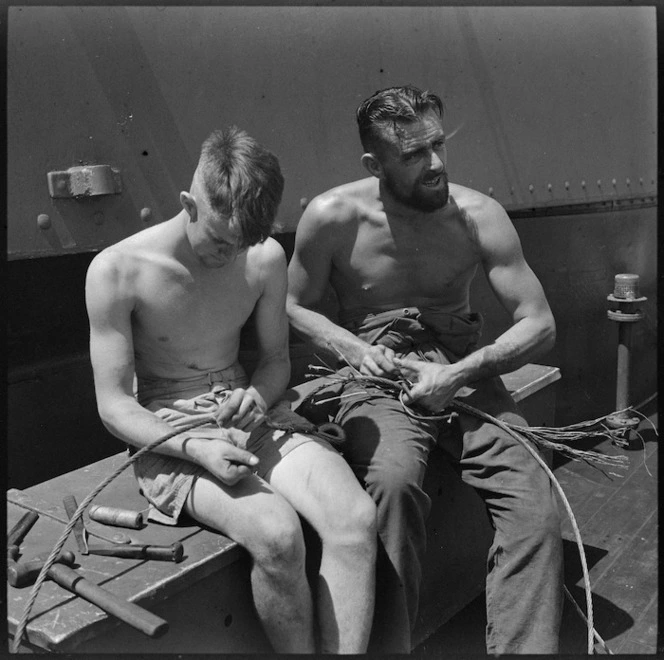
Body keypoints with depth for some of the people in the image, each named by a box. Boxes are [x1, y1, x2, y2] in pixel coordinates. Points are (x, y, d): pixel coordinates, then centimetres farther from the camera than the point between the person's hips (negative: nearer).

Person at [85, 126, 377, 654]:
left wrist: (257, 395, -12)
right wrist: (194, 448, -26)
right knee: (276, 534, -30)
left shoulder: (266, 258, -3)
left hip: (251, 414, 4)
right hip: (168, 432, -3)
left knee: (357, 517, -23)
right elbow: (114, 404, -9)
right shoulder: (116, 271, -13)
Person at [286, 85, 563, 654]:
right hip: (376, 377, -1)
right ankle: (390, 647, -13)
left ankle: (523, 649, -3)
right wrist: (354, 349, -11)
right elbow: (297, 307, 8)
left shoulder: (479, 215, -4)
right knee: (394, 482, -32)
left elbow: (539, 325, -2)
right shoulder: (332, 217, -6)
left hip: (465, 372, 2)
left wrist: (459, 374, -15)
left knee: (535, 503, -20)